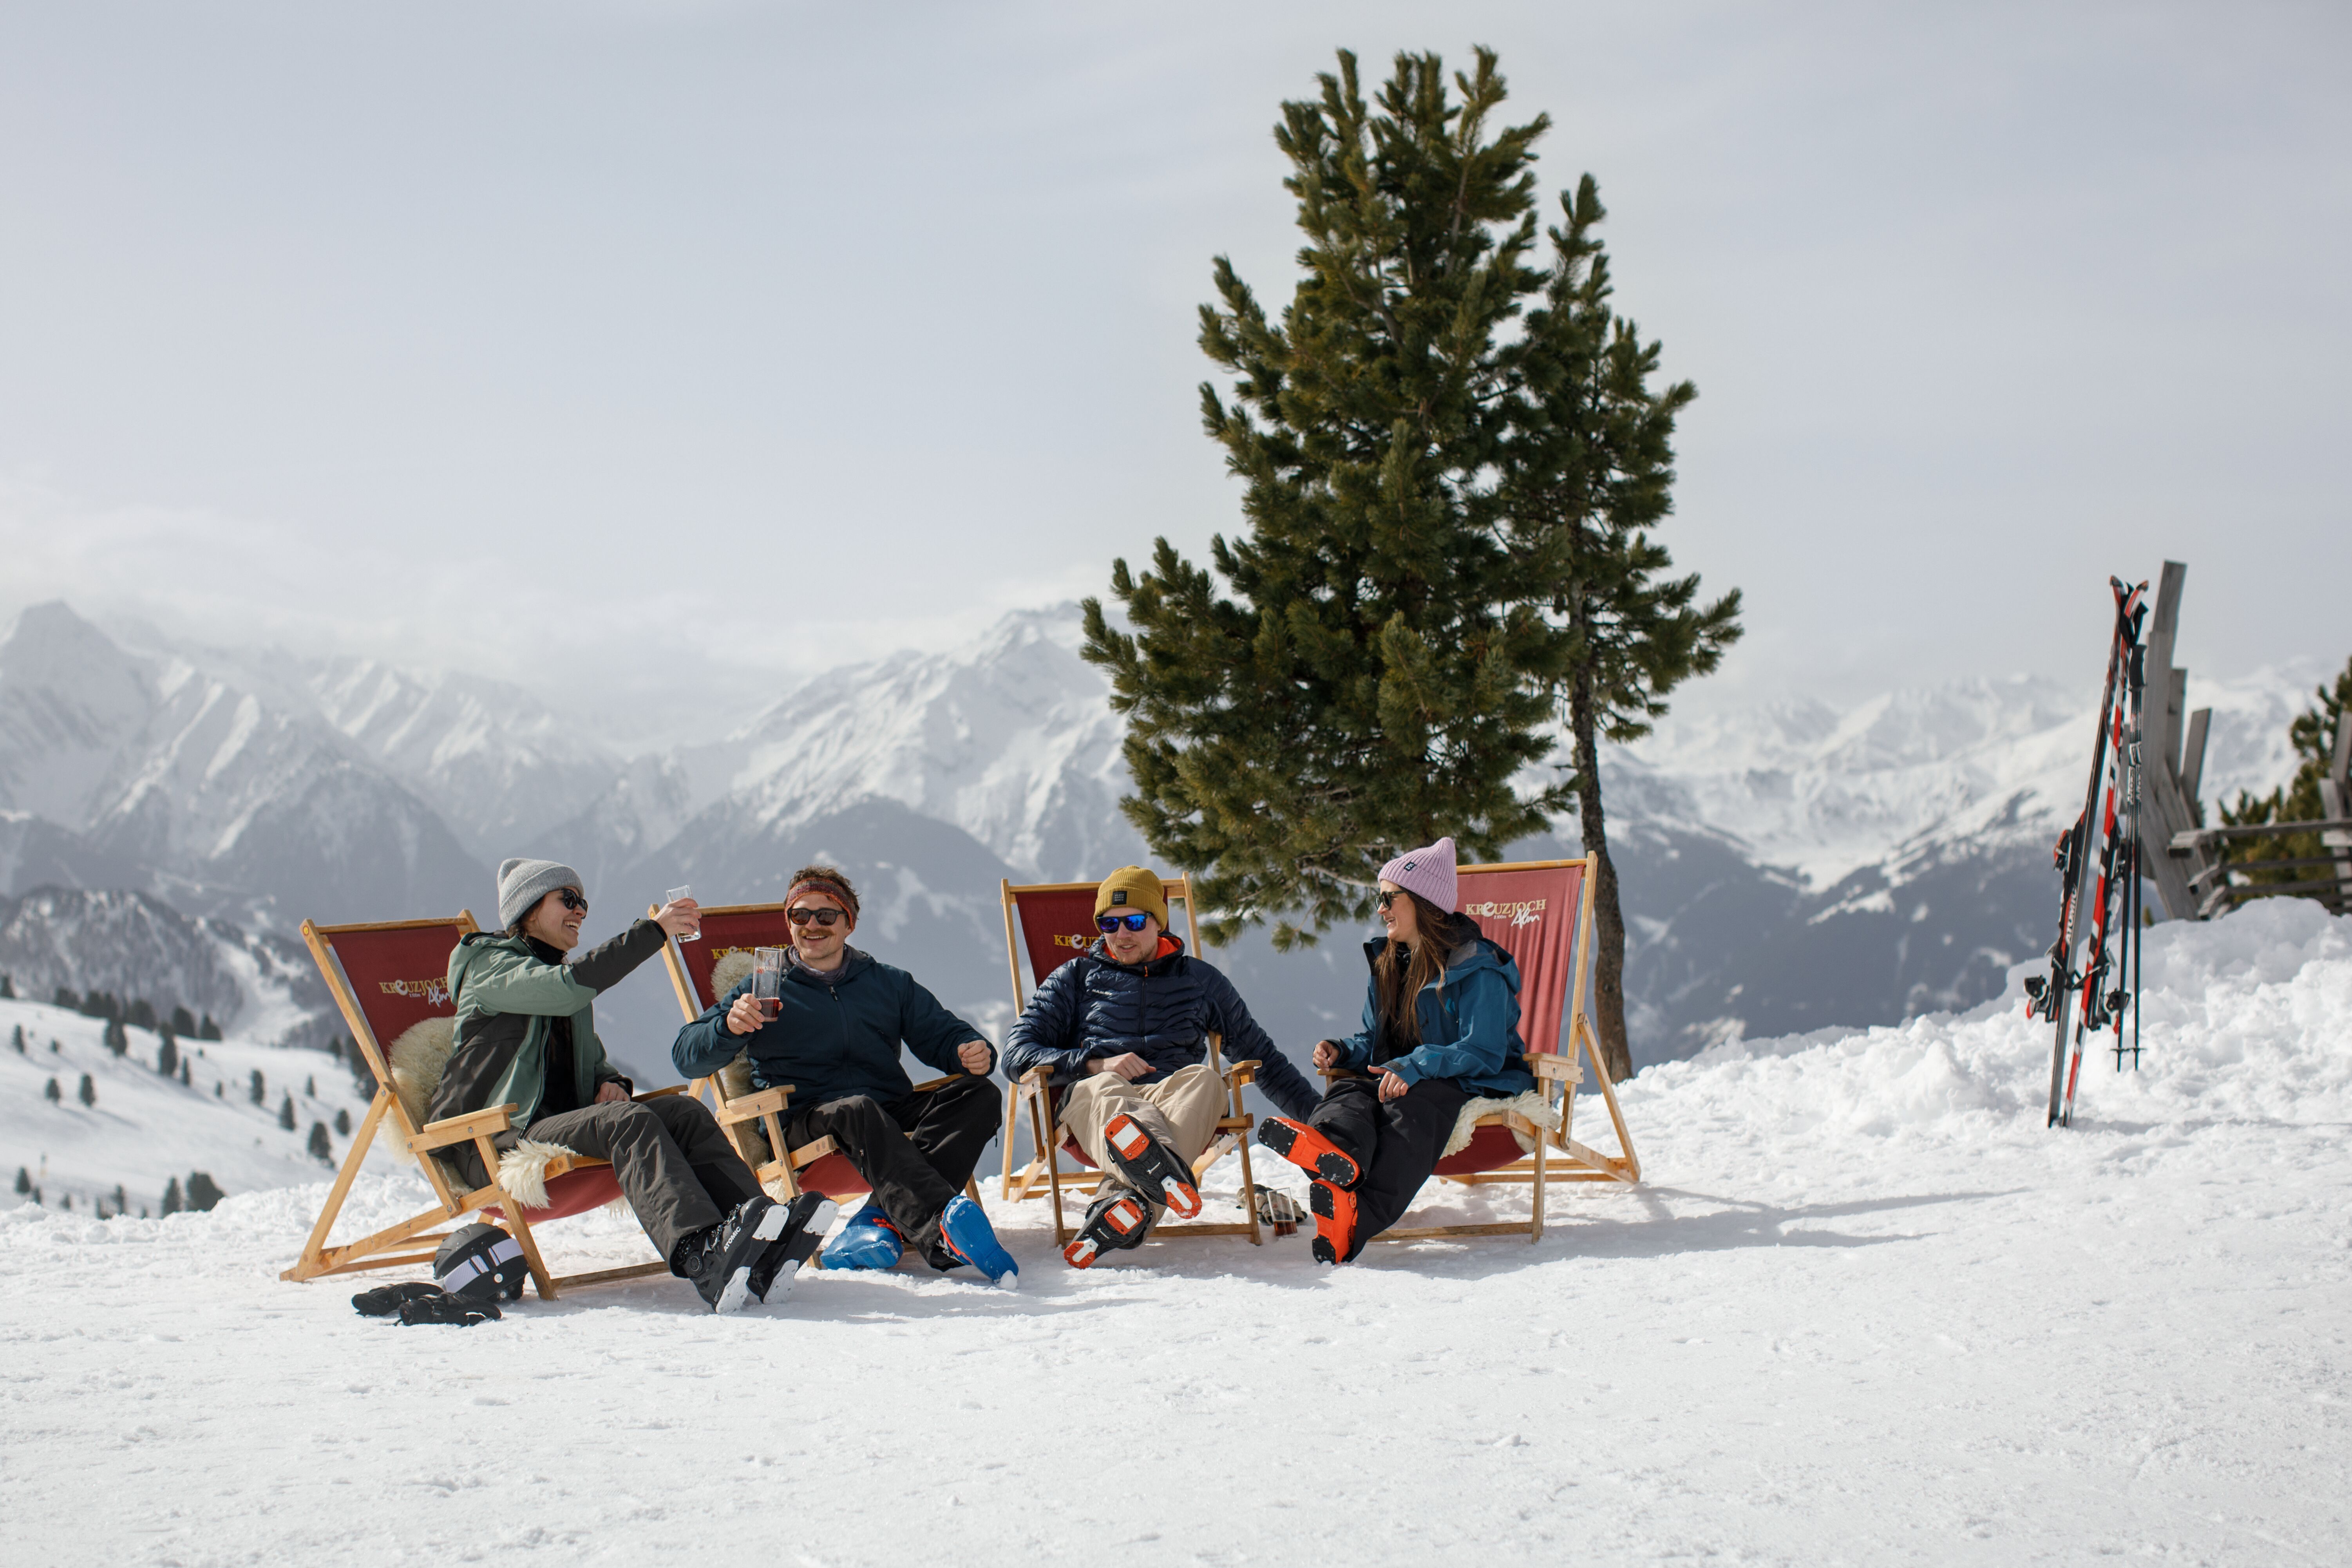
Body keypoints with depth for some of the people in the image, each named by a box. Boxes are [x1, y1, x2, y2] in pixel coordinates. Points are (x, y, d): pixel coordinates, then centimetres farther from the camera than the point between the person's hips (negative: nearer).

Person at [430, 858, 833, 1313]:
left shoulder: (561, 975, 26)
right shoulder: (490, 967, -2)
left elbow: (592, 1060, 32)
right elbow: (567, 988, -23)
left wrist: (610, 1082, 6)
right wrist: (654, 931, -24)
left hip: (562, 1124, 7)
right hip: (494, 1144, -7)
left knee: (683, 1111, -20)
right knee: (628, 1120, -34)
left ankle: (759, 1256, -43)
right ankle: (702, 1258, -58)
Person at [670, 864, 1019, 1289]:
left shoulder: (889, 983, 24)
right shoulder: (765, 987, 16)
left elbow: (942, 1035, 20)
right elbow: (688, 1057, 7)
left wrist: (972, 1051, -5)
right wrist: (730, 1027, -16)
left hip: (894, 1114, 4)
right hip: (803, 1122, -4)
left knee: (981, 1094, -22)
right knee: (859, 1111, -37)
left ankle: (881, 1220, -41)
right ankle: (945, 1229, -61)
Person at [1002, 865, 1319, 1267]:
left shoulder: (1200, 979, 27)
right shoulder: (1076, 978, 23)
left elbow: (1262, 1057, 34)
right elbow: (1018, 1056, 12)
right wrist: (1096, 1064, -4)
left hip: (1171, 1098, 1)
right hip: (1091, 1099, -1)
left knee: (1203, 1080, -36)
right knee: (1106, 1091, -39)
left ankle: (1131, 1202, -60)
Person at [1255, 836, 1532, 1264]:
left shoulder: (1477, 968, -7)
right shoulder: (1385, 964, 19)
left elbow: (1484, 1052, -16)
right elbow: (1375, 1039, 25)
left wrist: (1415, 1067, -28)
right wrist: (1342, 1051, 1)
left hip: (1475, 1085, -7)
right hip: (1397, 1080, 7)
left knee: (1411, 1106, -39)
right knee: (1350, 1094, -27)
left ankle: (1358, 1219, -65)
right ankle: (1334, 1155, -67)